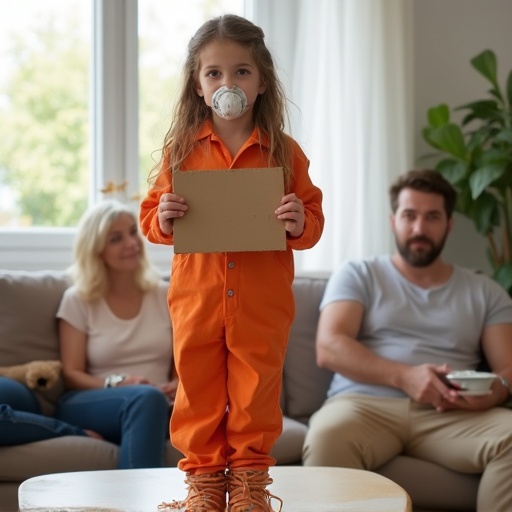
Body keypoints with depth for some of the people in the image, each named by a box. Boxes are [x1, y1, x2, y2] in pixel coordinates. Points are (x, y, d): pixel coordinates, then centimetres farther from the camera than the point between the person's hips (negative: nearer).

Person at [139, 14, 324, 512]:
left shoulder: (284, 152, 1)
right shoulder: (181, 150, 2)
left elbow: (313, 221, 5)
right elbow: (150, 217, 7)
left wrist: (300, 223, -17)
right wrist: (162, 218, -14)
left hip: (262, 303, 0)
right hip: (196, 298, 1)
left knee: (256, 390, 8)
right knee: (198, 390, 7)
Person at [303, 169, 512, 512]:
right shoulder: (358, 275, 16)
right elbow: (329, 348, 1)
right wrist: (404, 376, -15)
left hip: (451, 414, 2)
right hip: (366, 404, -2)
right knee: (327, 439, -39)